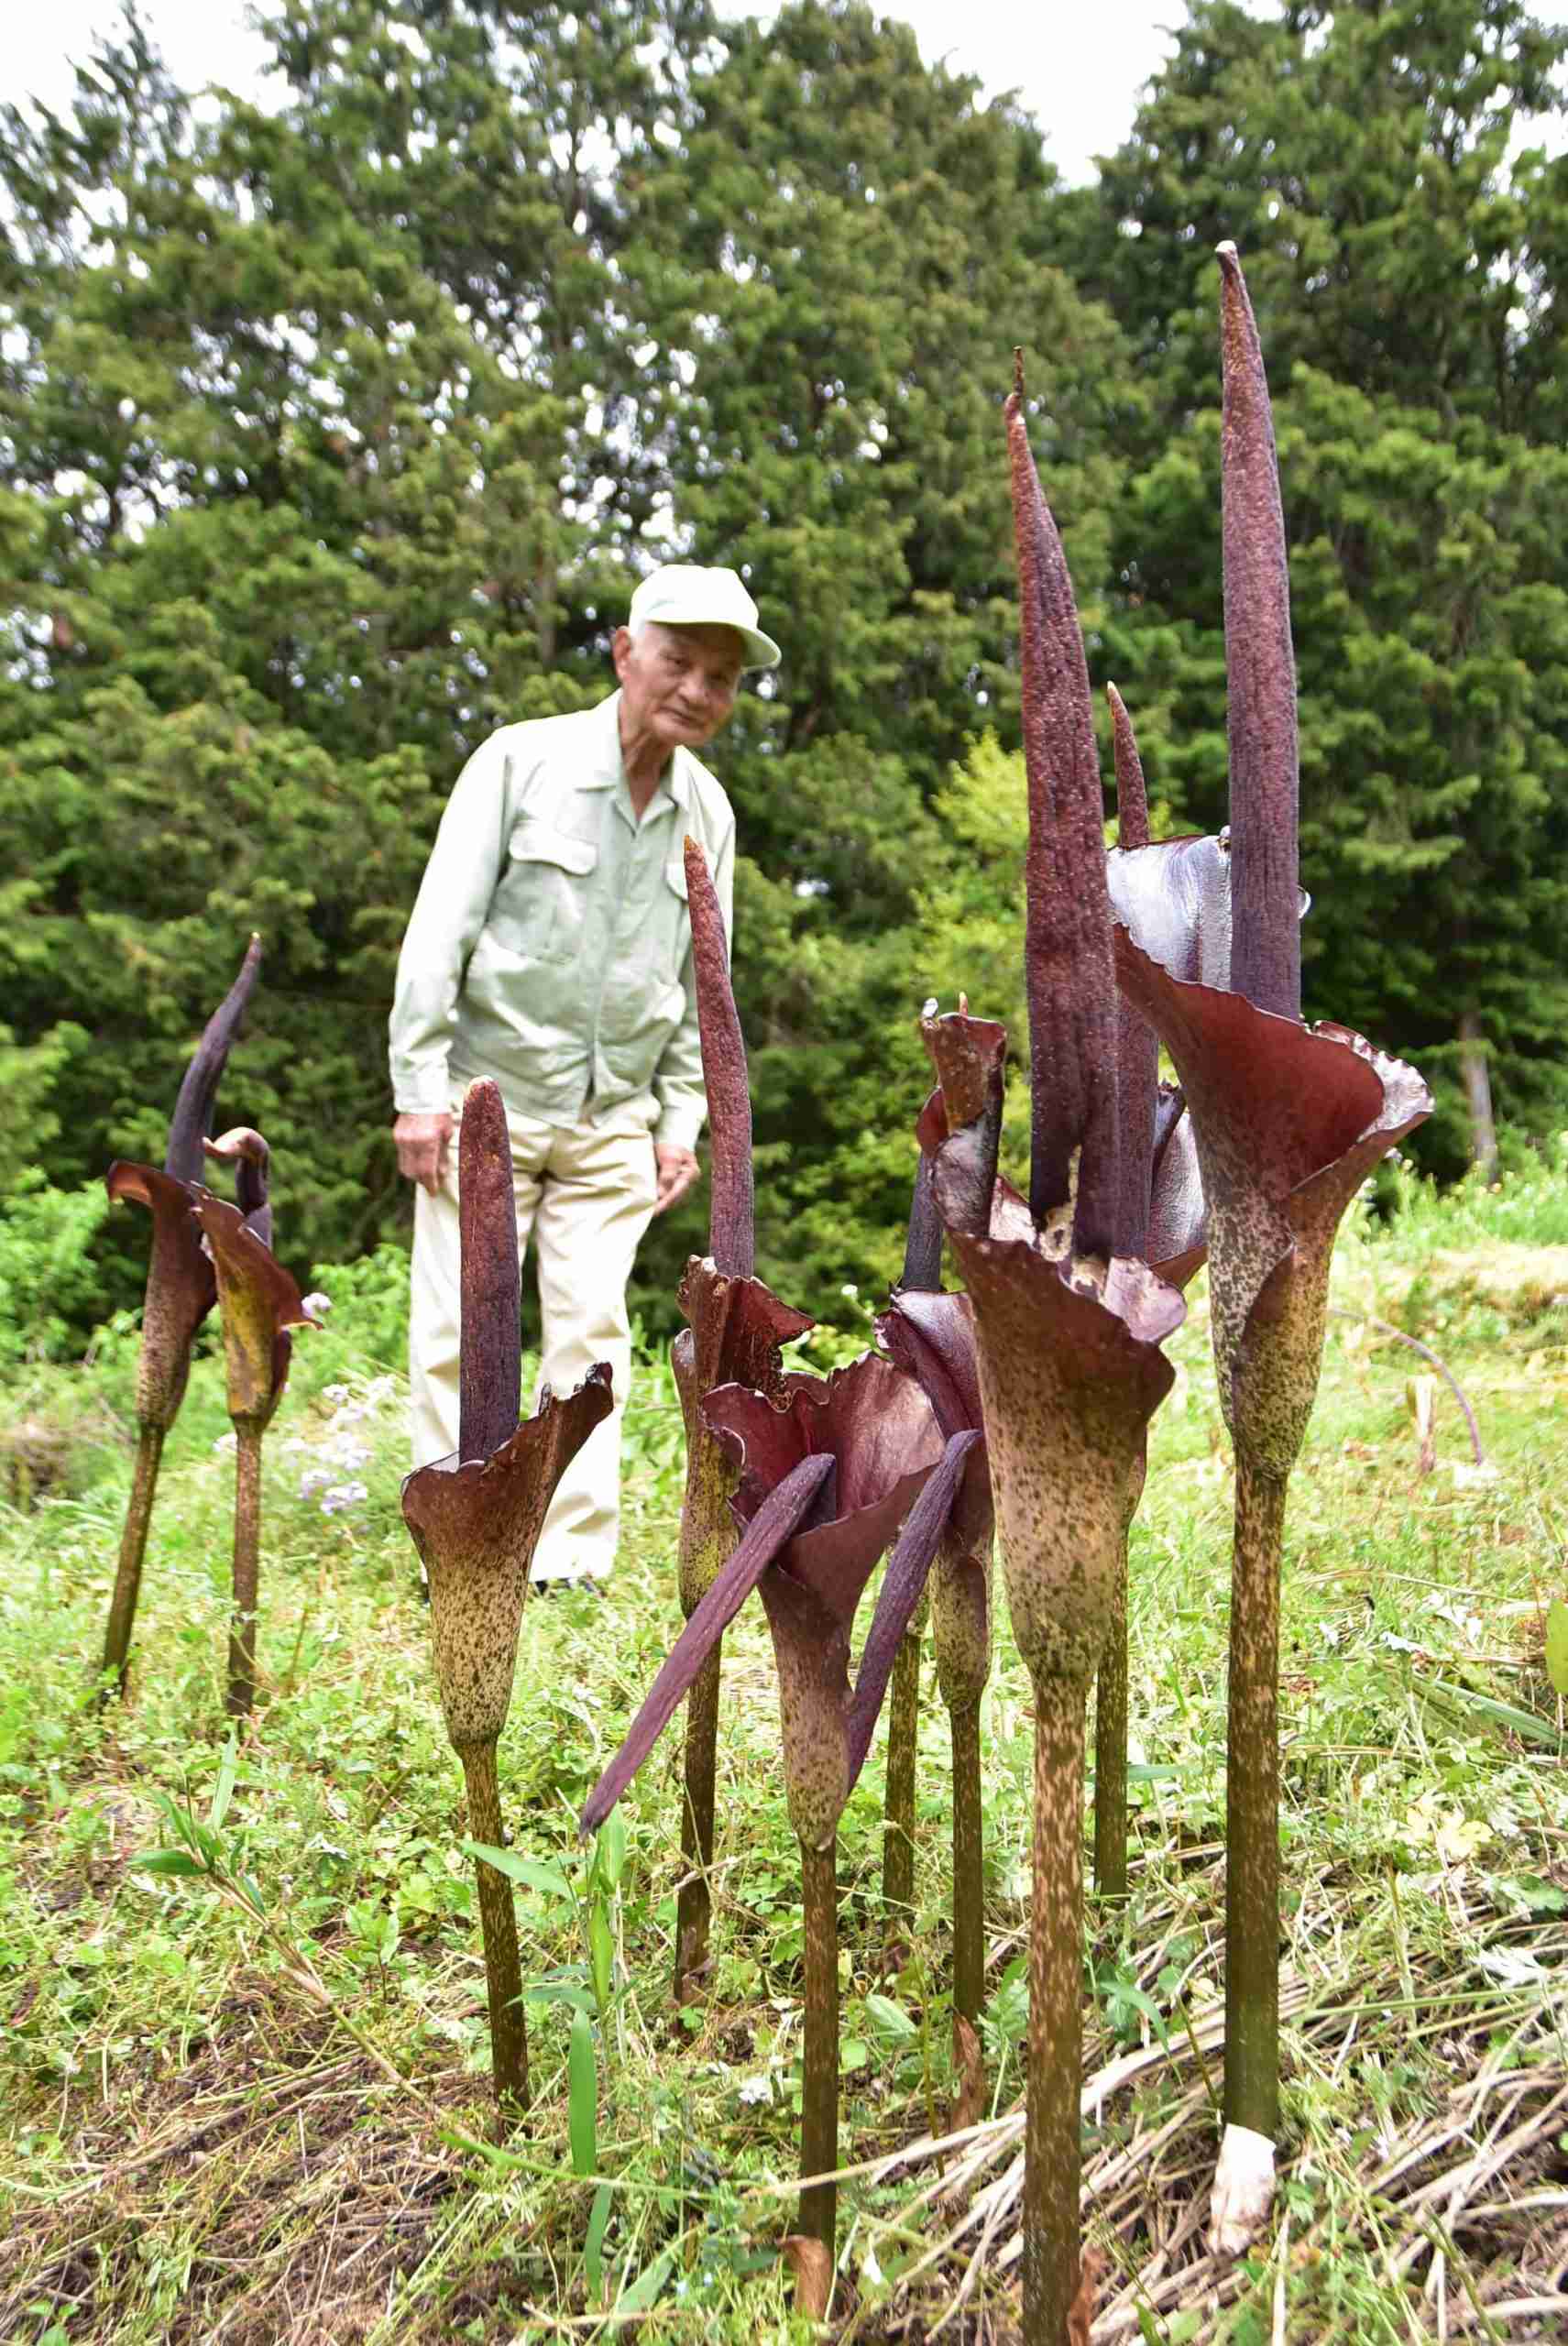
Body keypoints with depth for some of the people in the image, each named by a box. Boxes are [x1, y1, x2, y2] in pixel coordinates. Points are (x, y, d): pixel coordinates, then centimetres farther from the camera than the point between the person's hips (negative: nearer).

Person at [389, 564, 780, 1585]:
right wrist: (420, 1088, -13)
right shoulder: (522, 760, -7)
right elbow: (440, 929, -9)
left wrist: (683, 1122, 6)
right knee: (461, 1328, -2)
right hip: (486, 1097, -3)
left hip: (614, 1119, 3)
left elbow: (700, 977, 11)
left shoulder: (708, 812, 5)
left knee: (592, 1330, 2)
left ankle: (574, 1565, 9)